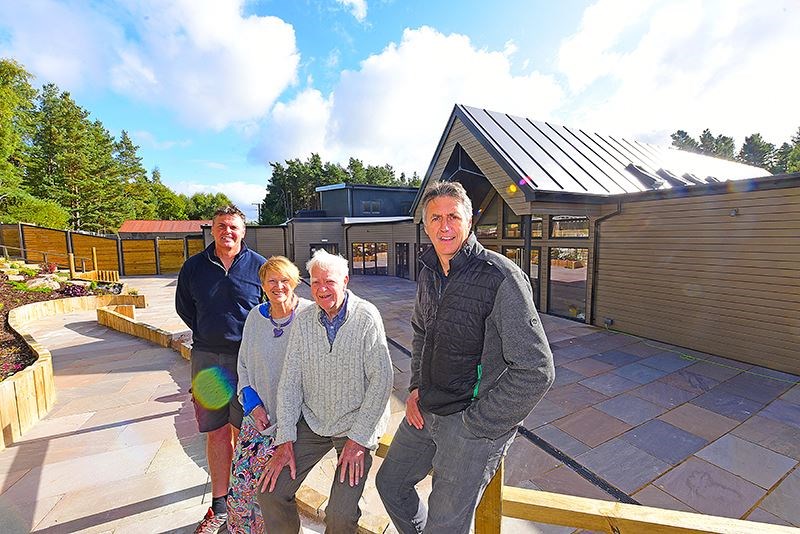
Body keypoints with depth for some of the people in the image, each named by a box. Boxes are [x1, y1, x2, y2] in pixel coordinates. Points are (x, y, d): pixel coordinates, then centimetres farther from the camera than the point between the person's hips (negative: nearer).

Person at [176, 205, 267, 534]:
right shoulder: (194, 266, 5)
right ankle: (219, 506, 28)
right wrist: (209, 336, 11)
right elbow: (184, 308, 18)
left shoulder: (259, 266, -4)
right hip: (207, 358, 3)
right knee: (216, 433, 12)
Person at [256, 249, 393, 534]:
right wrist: (285, 440, -3)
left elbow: (381, 379, -16)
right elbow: (290, 380, 1)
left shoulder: (366, 317, -16)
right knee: (270, 492, 0)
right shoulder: (303, 320, -1)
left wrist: (358, 438, -15)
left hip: (357, 424, -4)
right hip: (312, 421, 4)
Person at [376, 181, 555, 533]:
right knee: (389, 483, 23)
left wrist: (475, 424, -17)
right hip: (424, 412, 7)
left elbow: (536, 371, -22)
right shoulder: (428, 274, 2)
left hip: (474, 424, -7)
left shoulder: (501, 278, -22)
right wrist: (416, 387, 7)